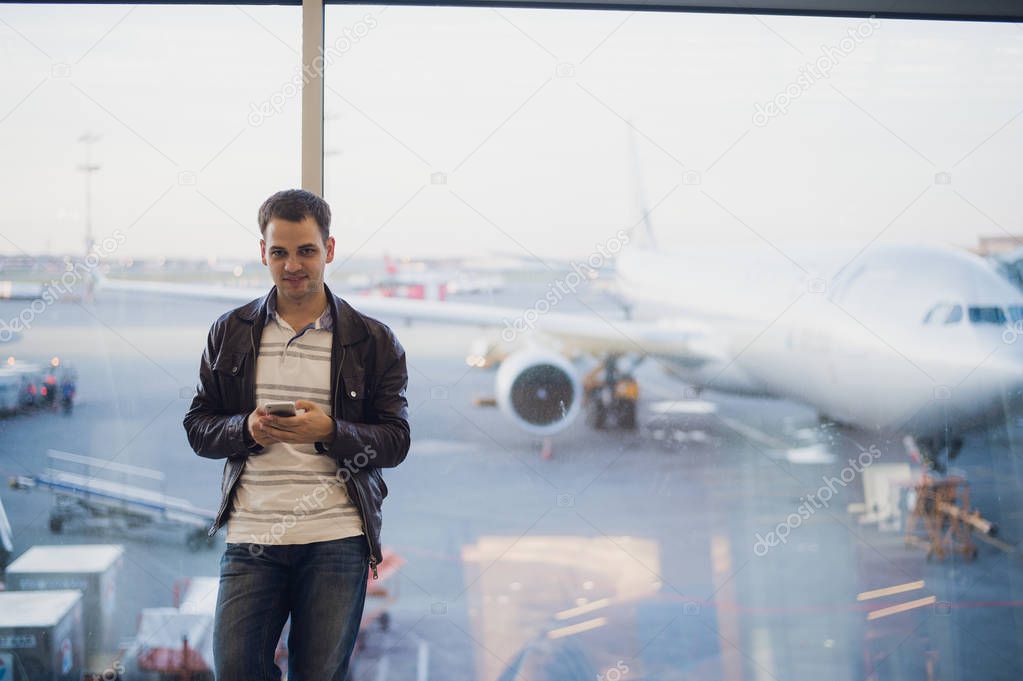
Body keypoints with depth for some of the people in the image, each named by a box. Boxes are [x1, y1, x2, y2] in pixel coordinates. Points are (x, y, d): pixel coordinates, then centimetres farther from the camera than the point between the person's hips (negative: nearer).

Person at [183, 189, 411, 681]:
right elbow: (198, 427, 11)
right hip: (250, 535, 1)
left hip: (337, 538, -1)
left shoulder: (373, 340, 4)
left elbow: (396, 441, 1)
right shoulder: (230, 332, 10)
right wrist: (246, 429, -10)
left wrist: (330, 431, -17)